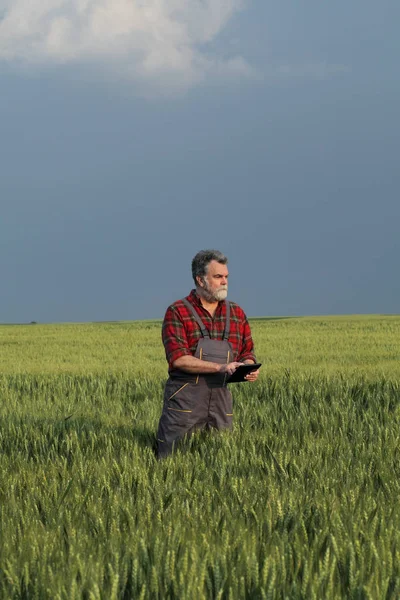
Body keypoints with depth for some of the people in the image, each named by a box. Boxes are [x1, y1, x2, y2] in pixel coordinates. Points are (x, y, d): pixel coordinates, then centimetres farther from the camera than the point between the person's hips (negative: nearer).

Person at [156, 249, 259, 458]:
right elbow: (178, 358, -13)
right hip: (184, 400, -4)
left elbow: (247, 353, 18)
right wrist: (221, 367, -22)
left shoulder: (237, 314, 13)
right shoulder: (177, 312, -3)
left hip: (221, 400, 4)